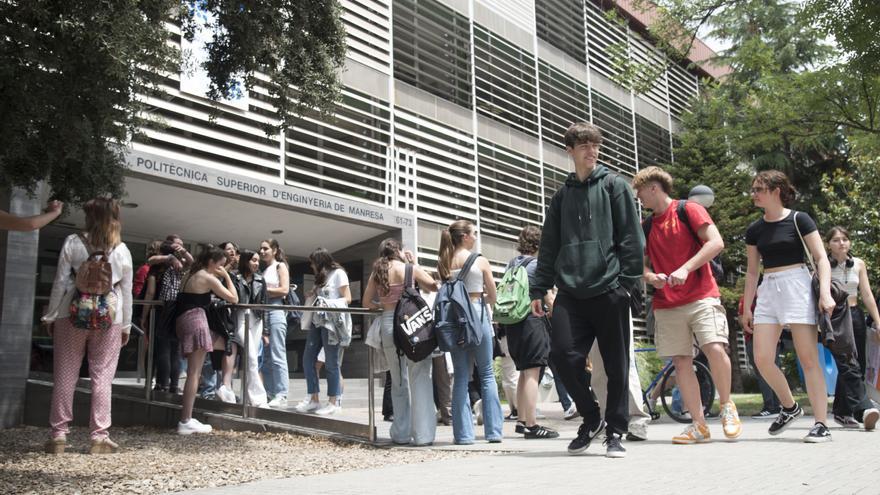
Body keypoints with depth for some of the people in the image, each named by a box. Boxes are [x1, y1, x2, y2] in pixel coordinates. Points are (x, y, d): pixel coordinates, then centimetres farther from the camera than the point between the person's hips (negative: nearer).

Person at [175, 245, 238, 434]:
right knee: (194, 372, -8)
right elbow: (234, 298, -6)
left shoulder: (191, 274, 19)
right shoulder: (208, 278, -7)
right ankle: (186, 422, -8)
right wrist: (227, 276, 4)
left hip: (184, 319, 10)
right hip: (195, 319, -10)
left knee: (228, 344, 20)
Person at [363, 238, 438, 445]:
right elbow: (433, 286, 8)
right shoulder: (410, 269, -2)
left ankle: (401, 434, 17)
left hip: (388, 325, 4)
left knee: (398, 382, 14)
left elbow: (367, 302, 11)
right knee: (419, 380, 1)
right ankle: (422, 434, -2)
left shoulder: (377, 273, 8)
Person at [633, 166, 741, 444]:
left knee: (715, 349, -20)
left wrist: (685, 269, -20)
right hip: (666, 305, 5)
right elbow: (643, 262, 19)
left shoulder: (688, 210, 0)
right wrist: (650, 277, -5)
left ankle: (727, 406, 4)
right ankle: (699, 425, 7)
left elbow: (716, 243, -10)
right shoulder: (647, 226, 15)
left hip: (701, 296, -5)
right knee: (681, 362, 0)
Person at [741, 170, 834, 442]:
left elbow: (821, 258, -4)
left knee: (808, 358, -6)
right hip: (768, 290, 5)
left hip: (796, 285, -5)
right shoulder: (754, 230, 12)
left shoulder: (798, 220, -2)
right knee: (762, 359, -4)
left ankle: (821, 424, 1)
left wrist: (825, 292, -17)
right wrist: (746, 307, 13)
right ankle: (790, 407, 19)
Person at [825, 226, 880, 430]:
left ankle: (841, 412, 17)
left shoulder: (859, 264, 8)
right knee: (849, 365, -18)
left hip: (855, 316, 5)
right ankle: (863, 407, -28)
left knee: (852, 367, 7)